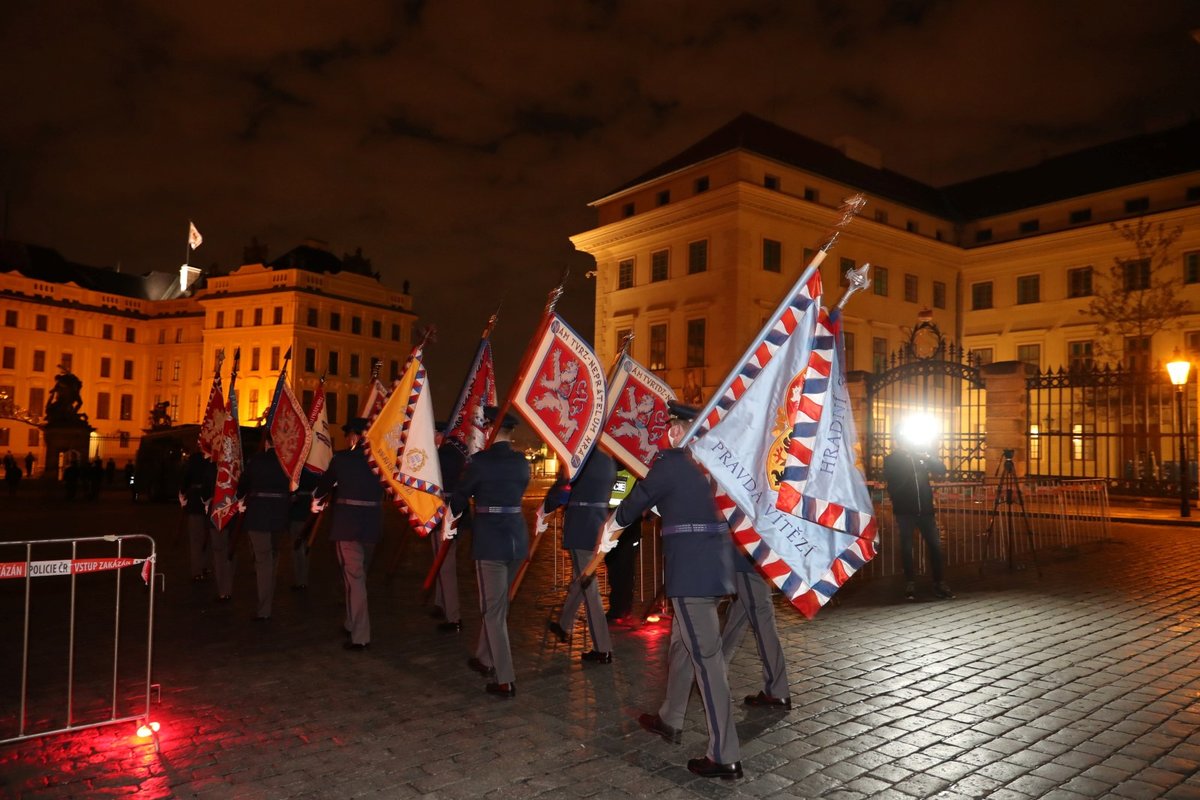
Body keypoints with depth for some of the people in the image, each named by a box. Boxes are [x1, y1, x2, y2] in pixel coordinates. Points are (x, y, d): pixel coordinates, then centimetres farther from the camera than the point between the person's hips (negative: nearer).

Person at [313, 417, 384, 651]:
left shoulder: (341, 458, -5)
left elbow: (326, 481, 11)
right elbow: (382, 487, 9)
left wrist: (317, 497, 31)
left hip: (348, 522, -4)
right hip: (372, 522, 4)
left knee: (354, 576, -1)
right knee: (359, 574, 19)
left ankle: (360, 636, -3)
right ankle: (352, 625, 33)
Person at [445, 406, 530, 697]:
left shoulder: (481, 460, -10)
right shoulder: (522, 462, 5)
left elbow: (460, 495, 3)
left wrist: (449, 519, 22)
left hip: (490, 539, -6)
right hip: (517, 538, 6)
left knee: (493, 610, 2)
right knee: (498, 604, 21)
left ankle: (505, 680, 3)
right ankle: (485, 659, 37)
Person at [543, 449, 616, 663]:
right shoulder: (608, 461, 6)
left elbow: (561, 490, -14)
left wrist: (544, 509, 6)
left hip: (580, 529, -8)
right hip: (600, 526, 8)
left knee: (589, 587, -2)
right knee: (581, 578, 22)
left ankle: (603, 649, 3)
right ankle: (563, 625, 43)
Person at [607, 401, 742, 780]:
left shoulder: (670, 461, -8)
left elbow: (635, 503, 2)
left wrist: (609, 528, 21)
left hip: (691, 567, -9)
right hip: (712, 562, 9)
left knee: (705, 655, -5)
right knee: (681, 643, 22)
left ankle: (725, 755, 0)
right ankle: (669, 720, 38)